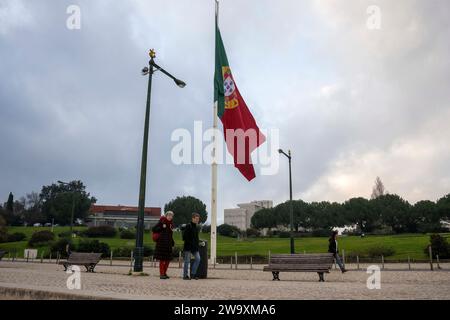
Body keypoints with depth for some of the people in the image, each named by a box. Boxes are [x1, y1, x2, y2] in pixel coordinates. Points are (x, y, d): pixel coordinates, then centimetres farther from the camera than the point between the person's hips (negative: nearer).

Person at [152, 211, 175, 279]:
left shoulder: (171, 224, 14)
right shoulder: (161, 222, -5)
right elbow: (154, 229, -7)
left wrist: (172, 243, 16)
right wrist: (161, 228, -15)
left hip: (168, 244, 7)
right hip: (161, 243, -7)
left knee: (168, 259, 9)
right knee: (162, 259, -2)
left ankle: (165, 273, 22)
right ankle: (161, 274, 5)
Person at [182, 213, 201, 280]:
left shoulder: (196, 227, 14)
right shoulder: (188, 226, -10)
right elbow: (184, 236, -14)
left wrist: (197, 243, 9)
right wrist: (190, 243, -15)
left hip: (194, 247, 7)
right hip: (188, 247, -7)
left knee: (198, 259, -1)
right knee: (187, 261, -1)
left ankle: (193, 274, 9)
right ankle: (185, 275, 9)